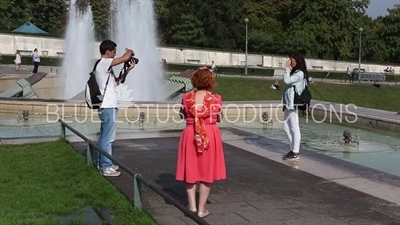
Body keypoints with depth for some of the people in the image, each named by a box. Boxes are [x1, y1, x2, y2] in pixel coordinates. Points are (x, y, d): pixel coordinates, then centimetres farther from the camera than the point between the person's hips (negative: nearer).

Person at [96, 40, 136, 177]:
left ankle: (102, 163, 24)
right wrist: (130, 51, 1)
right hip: (108, 106, -11)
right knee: (108, 138, -5)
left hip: (107, 106, 11)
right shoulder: (104, 63, -13)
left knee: (104, 137, 15)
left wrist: (128, 69, 15)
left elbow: (117, 82, 20)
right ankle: (106, 167, 0)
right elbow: (125, 57, -21)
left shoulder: (104, 65, 18)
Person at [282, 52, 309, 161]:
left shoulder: (300, 73, -11)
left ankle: (295, 153, 2)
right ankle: (293, 149, 22)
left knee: (294, 128, -4)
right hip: (289, 103, 9)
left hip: (295, 104, -9)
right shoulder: (293, 72, 16)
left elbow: (286, 80, -22)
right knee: (286, 127, 12)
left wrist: (287, 67, -14)